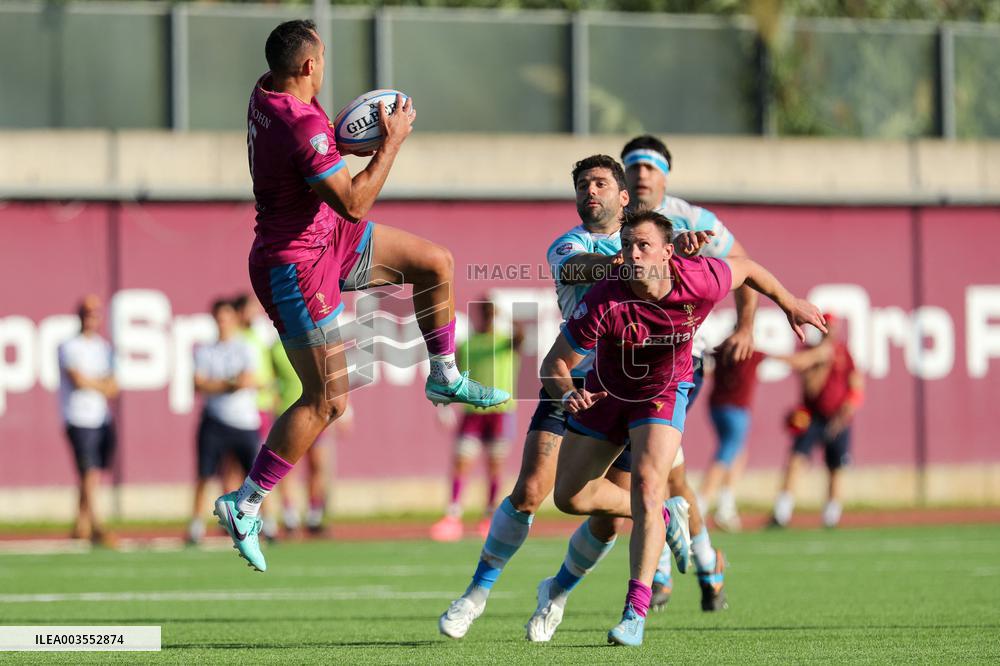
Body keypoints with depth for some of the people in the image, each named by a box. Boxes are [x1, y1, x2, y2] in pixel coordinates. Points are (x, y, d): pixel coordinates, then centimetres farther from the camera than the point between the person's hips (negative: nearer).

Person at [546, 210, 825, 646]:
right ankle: (657, 518, 33)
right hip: (609, 388, 1)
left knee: (647, 483, -24)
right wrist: (568, 395, -44)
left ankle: (636, 613, -22)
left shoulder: (700, 280, -27)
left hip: (666, 390, -1)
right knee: (569, 496, 4)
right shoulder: (605, 302, -32)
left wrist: (790, 305, 11)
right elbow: (554, 364, -22)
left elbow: (746, 269, -2)